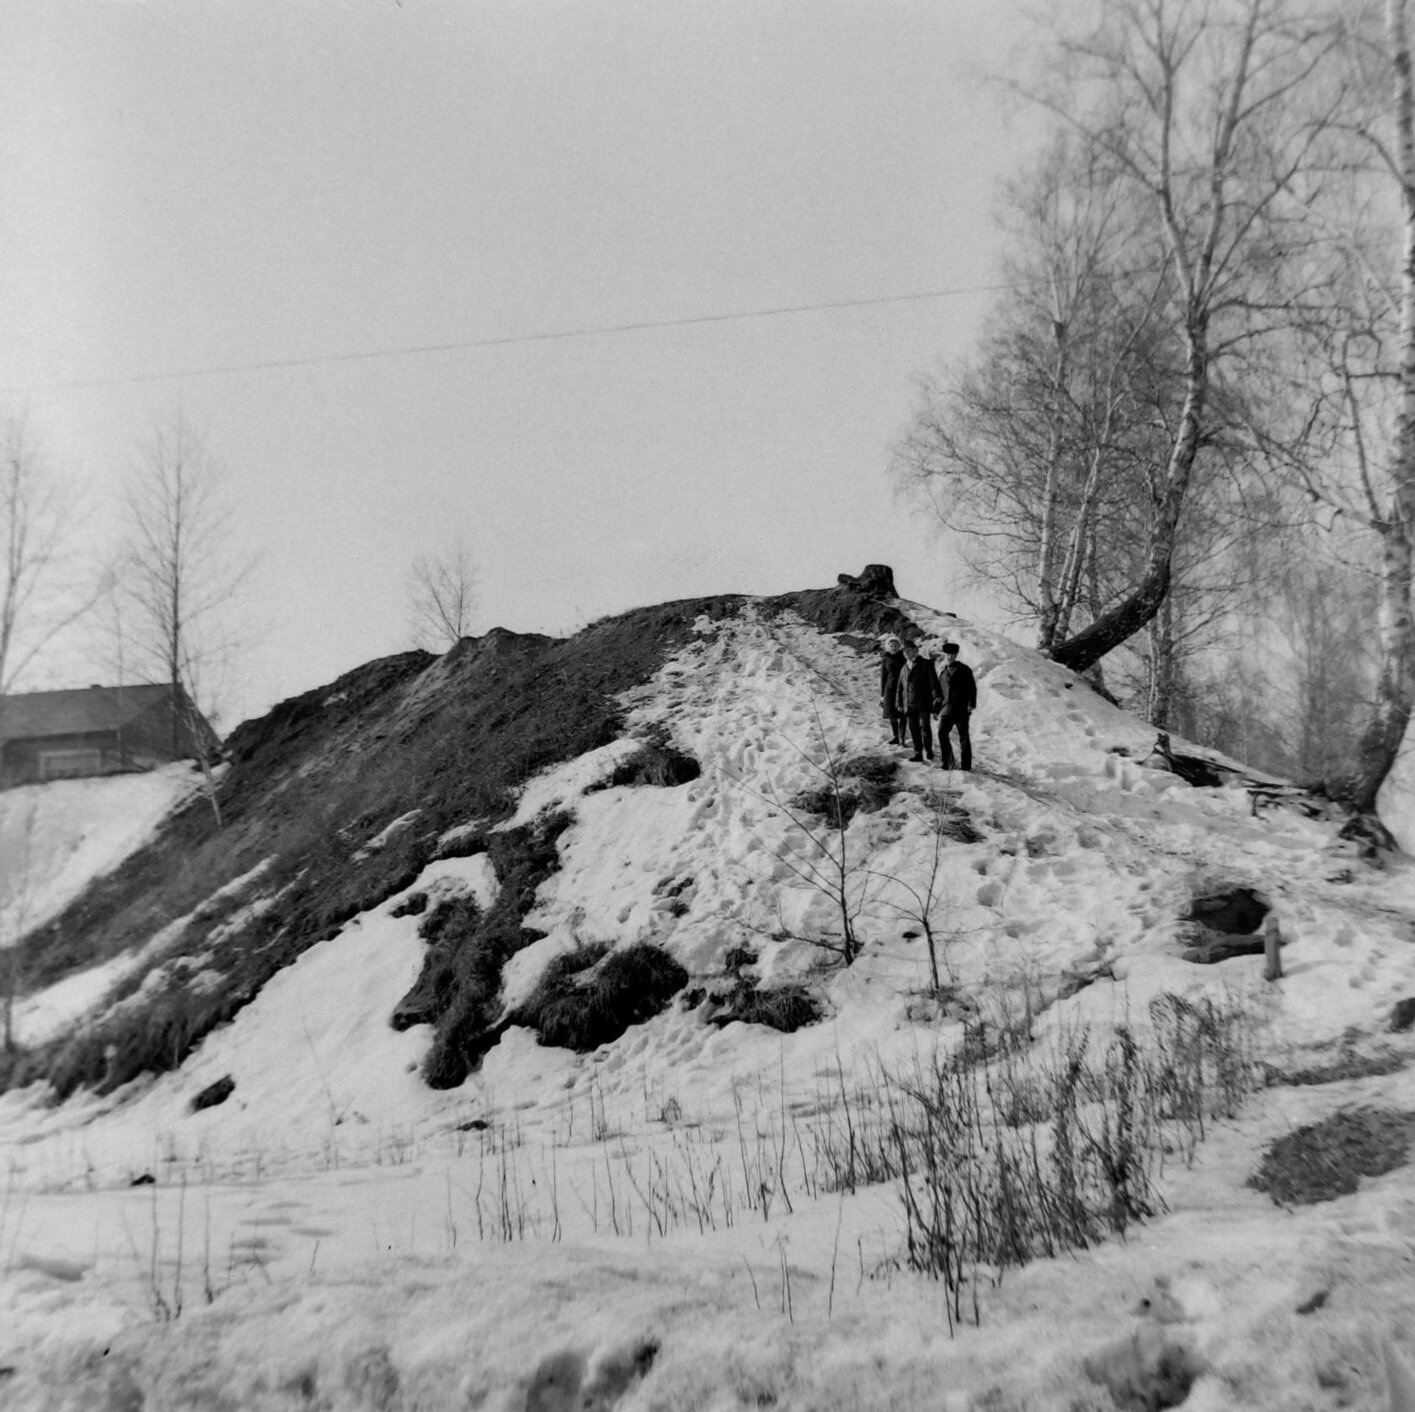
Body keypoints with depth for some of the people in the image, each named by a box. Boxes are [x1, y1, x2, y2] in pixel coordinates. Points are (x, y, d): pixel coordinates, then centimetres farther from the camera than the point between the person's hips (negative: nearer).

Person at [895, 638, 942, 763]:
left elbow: (934, 682, -4)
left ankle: (928, 751, 3)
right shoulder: (904, 668, 18)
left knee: (925, 726, -10)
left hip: (924, 703, -5)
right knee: (913, 729, 2)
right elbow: (900, 687, 21)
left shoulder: (926, 664, 2)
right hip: (909, 705, 5)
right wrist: (899, 704, 14)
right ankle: (918, 753, 8)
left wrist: (937, 697, -14)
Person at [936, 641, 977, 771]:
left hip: (962, 708, -4)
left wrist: (971, 704, -10)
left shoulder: (964, 670, 0)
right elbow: (939, 690, 20)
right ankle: (947, 761, 0)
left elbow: (972, 688, -2)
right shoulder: (943, 672, 13)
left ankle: (965, 765, 9)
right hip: (947, 708, 4)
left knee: (963, 737, 2)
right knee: (941, 733, -10)